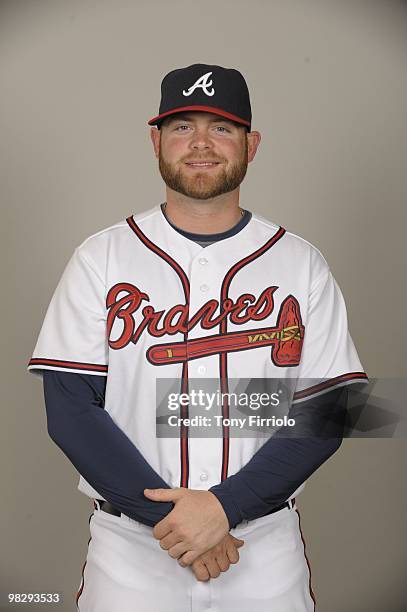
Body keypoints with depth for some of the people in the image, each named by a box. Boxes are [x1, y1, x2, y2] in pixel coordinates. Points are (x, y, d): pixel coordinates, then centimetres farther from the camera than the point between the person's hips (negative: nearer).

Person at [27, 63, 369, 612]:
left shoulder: (302, 264, -1)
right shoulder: (101, 258, -3)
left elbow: (326, 411, -6)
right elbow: (71, 409, -8)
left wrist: (225, 505, -16)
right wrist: (168, 517, -14)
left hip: (266, 547, 1)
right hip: (129, 545, 0)